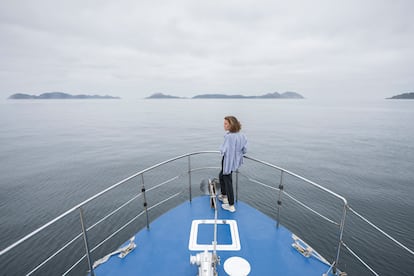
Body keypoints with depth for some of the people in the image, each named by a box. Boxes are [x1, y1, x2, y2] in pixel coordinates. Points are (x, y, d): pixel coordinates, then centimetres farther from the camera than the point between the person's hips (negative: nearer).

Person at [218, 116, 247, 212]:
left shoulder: (229, 136, -27)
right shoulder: (241, 135, -3)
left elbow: (223, 150, -23)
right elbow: (244, 150, 3)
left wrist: (221, 148, -2)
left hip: (228, 162, -8)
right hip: (235, 161, 8)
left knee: (228, 182, 8)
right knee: (221, 176, 28)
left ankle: (231, 205, 24)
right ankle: (224, 195, 45)